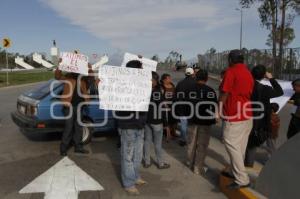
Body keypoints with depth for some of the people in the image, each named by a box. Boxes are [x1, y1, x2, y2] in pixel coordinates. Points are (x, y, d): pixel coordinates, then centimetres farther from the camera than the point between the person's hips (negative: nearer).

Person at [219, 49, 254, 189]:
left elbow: (224, 93, -10)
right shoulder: (248, 73, 13)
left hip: (234, 115, -8)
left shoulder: (231, 71, -10)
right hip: (247, 115, 9)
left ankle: (242, 179, -5)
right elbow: (248, 93, 16)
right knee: (240, 145, 14)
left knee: (232, 145, -5)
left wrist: (219, 110, 2)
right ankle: (236, 172, 24)